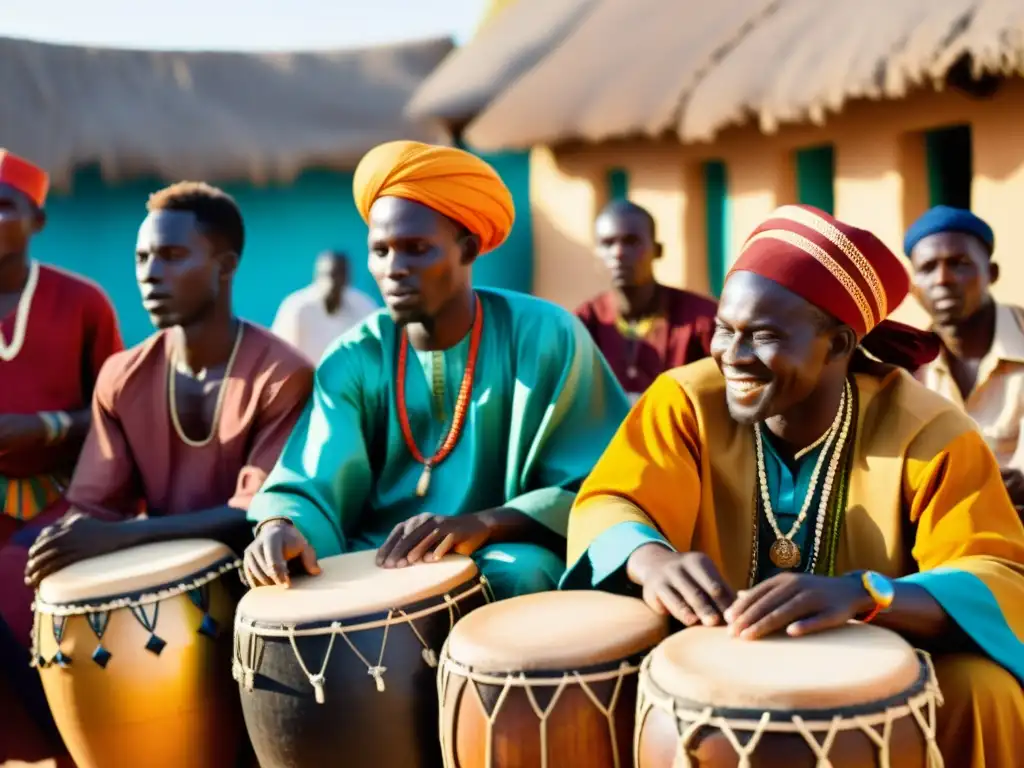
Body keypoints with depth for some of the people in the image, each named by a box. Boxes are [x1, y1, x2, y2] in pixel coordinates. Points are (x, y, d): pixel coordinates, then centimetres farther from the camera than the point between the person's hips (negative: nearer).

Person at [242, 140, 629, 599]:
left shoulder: (544, 337, -8)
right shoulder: (353, 360, 1)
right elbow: (309, 485, -10)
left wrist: (484, 524, -25)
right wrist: (280, 527, -35)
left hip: (499, 561, -2)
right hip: (372, 565, 2)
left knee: (519, 575, -34)